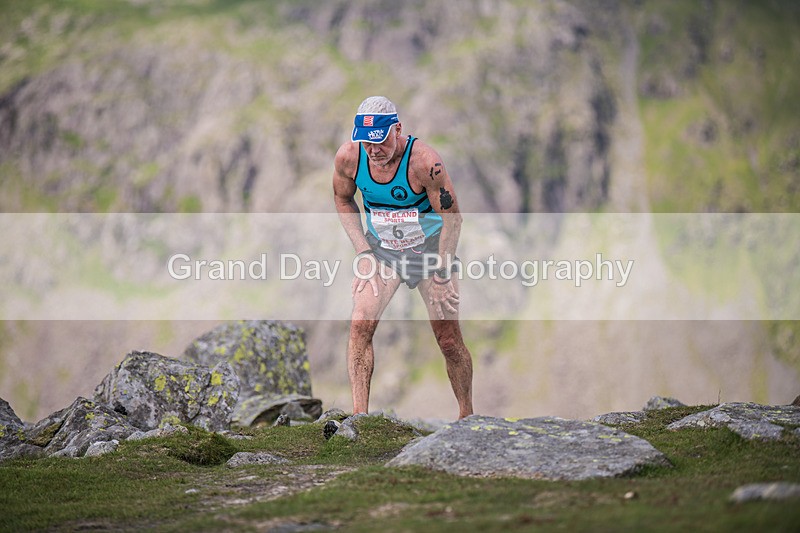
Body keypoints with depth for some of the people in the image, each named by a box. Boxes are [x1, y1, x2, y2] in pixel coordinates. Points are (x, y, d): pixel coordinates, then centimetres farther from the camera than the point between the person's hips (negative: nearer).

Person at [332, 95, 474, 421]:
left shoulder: (423, 161, -28)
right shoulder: (348, 157, -17)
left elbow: (452, 217, -17)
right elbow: (343, 200, 4)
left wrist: (442, 276, -16)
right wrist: (363, 252, -5)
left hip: (430, 248, -3)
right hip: (380, 249, 3)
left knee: (449, 341, -1)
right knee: (360, 324, -18)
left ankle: (466, 416, 19)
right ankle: (359, 416, -15)